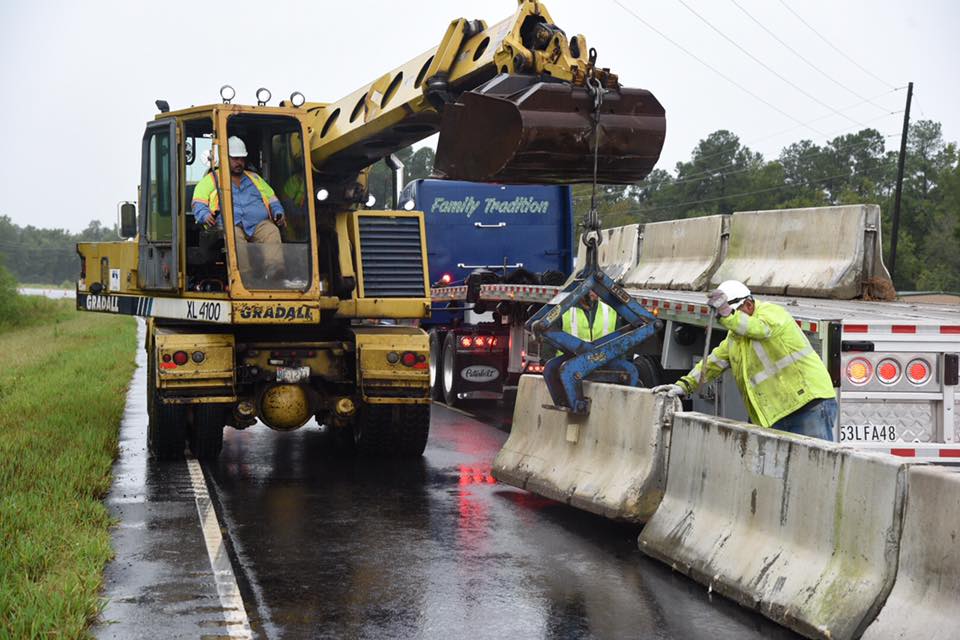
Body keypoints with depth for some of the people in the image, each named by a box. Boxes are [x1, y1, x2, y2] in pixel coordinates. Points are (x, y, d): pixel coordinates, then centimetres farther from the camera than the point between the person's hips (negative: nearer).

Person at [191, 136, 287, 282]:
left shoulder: (255, 178, 35)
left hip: (259, 224, 2)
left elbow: (272, 200, 33)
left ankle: (273, 271, -57)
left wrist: (278, 213, 11)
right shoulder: (210, 180, 24)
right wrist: (205, 216, -9)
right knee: (235, 237, -40)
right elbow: (198, 204, 14)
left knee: (272, 232, -34)